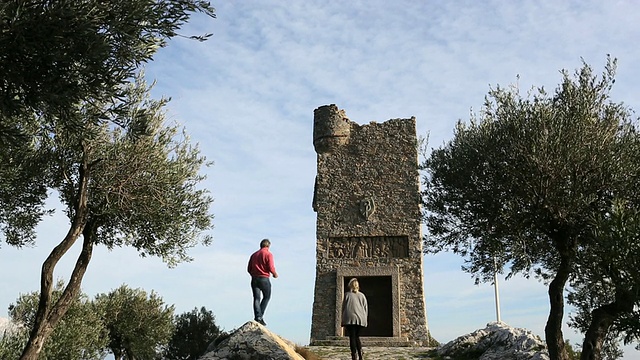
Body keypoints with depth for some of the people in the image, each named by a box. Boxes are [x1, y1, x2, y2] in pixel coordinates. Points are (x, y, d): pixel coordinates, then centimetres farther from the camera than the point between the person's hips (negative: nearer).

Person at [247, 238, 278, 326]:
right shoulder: (268, 254, -4)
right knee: (266, 297, 11)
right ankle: (260, 316, 0)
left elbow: (249, 269, 12)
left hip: (254, 279, 4)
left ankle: (257, 316, -9)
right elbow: (271, 267, -13)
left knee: (256, 298, 4)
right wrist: (275, 274, 6)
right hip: (264, 279, -4)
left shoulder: (254, 255, 13)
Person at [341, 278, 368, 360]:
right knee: (357, 337, 16)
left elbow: (343, 307, 3)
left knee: (352, 338, -3)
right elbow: (366, 308, 10)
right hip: (360, 319, 3)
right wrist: (364, 319, 15)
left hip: (350, 319, -3)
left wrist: (343, 321, 9)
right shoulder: (362, 295, 11)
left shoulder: (347, 295, 3)